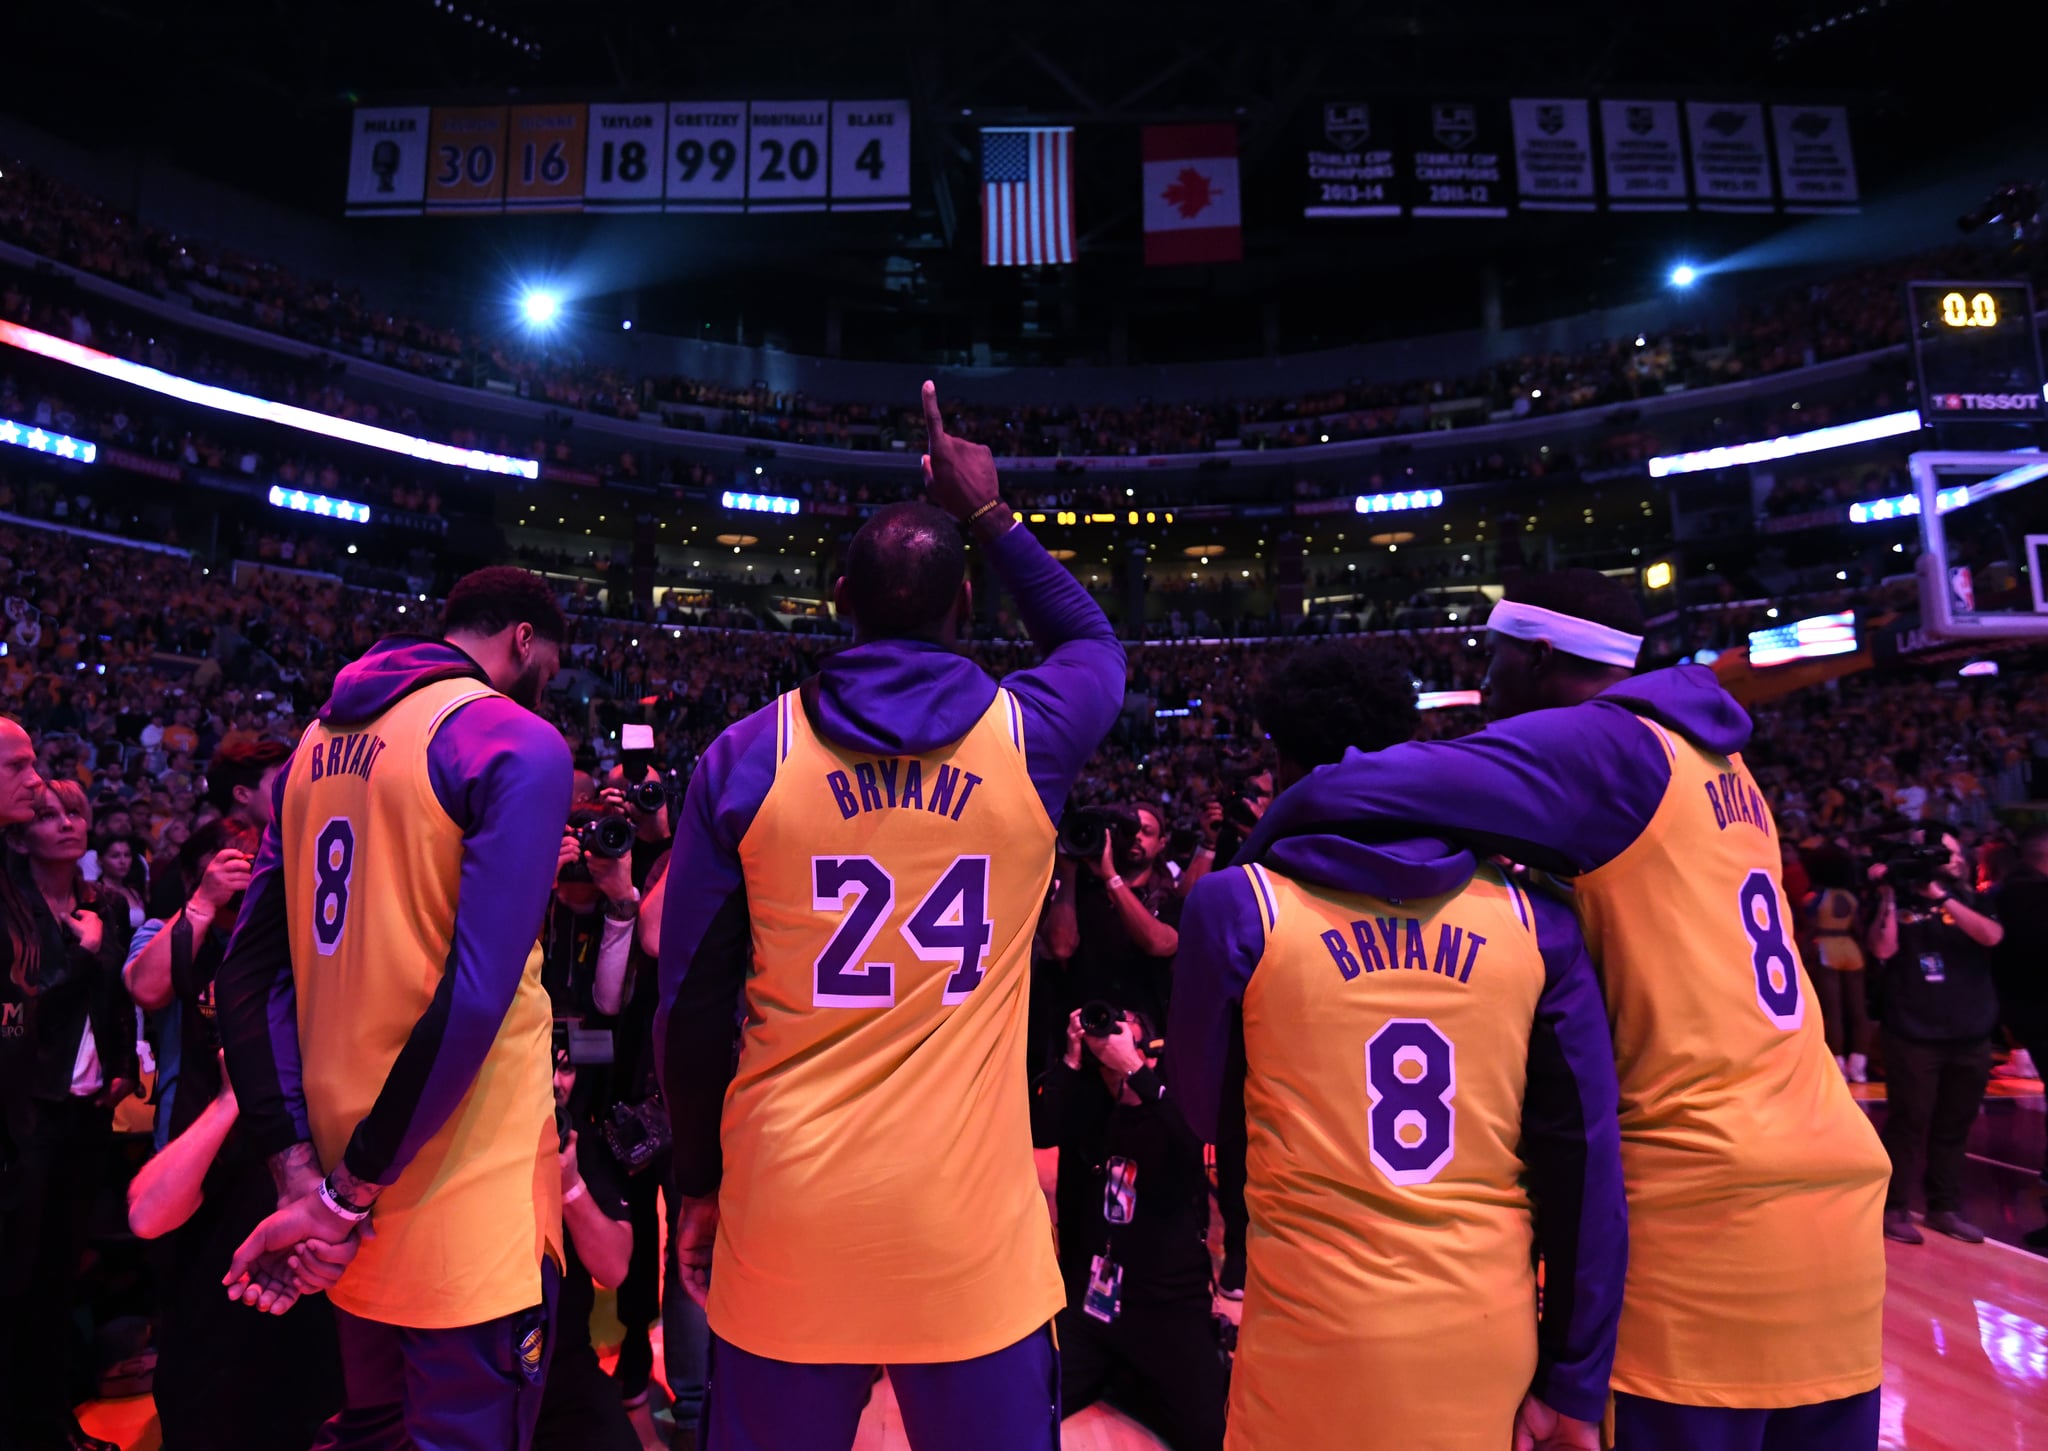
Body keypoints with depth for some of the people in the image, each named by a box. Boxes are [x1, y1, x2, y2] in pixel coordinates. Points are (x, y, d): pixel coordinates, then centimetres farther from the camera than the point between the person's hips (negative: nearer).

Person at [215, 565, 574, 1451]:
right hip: (465, 1212, -7)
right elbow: (476, 996, -24)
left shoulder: (319, 740, 9)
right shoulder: (518, 743, -15)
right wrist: (350, 1194, -13)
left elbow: (248, 971, 5)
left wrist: (299, 1173, -1)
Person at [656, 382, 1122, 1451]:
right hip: (972, 1232, 0)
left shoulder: (747, 756, -6)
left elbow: (690, 1009, -1)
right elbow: (1095, 644, 18)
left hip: (786, 1220, 1)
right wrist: (989, 515, 20)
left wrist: (698, 1181, 13)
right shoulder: (1026, 736, -6)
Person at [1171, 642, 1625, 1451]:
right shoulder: (1533, 918, -3)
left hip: (1317, 1338, -3)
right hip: (1493, 1339, 3)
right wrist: (1574, 1381, 6)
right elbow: (1585, 1159, -3)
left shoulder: (1238, 907, -11)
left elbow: (1204, 1108, 3)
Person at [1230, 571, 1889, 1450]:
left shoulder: (1594, 746, -11)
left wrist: (1251, 866, -4)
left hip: (1704, 1195, -8)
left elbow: (1352, 793, -22)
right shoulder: (1709, 759, 15)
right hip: (1831, 1177, 8)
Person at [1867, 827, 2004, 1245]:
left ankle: (1945, 1208, 23)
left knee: (1954, 1126, 11)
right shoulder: (1899, 904, 2)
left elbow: (1991, 936, -11)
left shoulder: (1970, 901, 9)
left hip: (1971, 1036, 3)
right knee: (1909, 1123, -2)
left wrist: (1943, 897, -17)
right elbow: (1883, 949, -12)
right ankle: (1895, 1209, 5)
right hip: (1914, 1035, -3)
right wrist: (1887, 895, -15)